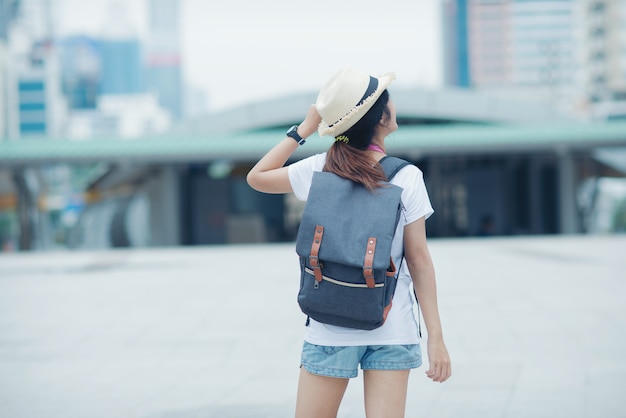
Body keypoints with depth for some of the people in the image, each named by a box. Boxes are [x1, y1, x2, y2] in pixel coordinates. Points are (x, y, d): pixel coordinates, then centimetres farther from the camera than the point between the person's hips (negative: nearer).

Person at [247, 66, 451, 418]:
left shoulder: (318, 170, -2)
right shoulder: (407, 177, -6)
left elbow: (257, 177, 15)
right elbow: (419, 259, -5)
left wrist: (304, 128, 11)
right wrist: (436, 336, -2)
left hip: (330, 328, 1)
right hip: (393, 329, -1)